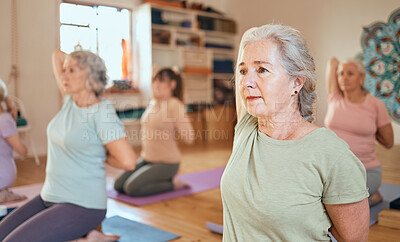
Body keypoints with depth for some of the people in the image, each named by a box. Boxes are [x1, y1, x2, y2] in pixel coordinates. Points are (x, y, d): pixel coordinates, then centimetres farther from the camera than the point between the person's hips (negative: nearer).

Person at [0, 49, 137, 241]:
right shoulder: (70, 101, 5)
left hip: (82, 206, -8)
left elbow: (128, 162, -23)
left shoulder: (101, 112, -16)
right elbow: (57, 55, 18)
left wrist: (101, 156, -7)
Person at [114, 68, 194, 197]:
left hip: (166, 163, -8)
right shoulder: (153, 103, 6)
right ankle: (160, 180, 14)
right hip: (146, 158, 8)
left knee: (131, 188, -20)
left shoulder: (174, 104, -17)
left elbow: (189, 138, -25)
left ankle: (172, 183, -1)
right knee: (118, 185, 1)